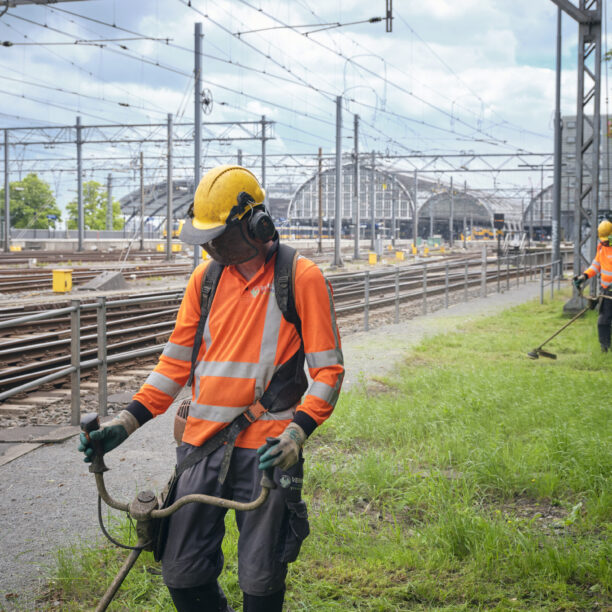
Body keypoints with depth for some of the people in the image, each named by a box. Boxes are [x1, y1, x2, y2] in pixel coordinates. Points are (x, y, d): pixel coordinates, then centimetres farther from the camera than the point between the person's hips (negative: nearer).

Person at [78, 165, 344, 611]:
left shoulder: (302, 279, -5)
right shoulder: (206, 278, 10)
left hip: (266, 449, -4)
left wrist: (297, 432, -19)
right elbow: (177, 361, 14)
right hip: (202, 442, 5)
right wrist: (127, 422, 4)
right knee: (182, 574, 6)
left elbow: (328, 370, -5)